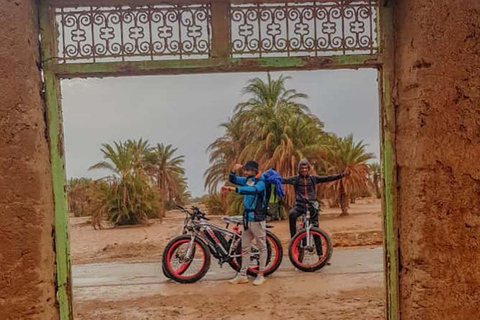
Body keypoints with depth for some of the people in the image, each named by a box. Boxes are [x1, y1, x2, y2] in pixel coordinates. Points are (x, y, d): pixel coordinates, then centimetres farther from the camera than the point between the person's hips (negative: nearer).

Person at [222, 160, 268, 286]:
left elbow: (251, 190, -33)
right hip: (247, 218, 8)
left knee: (262, 247, 4)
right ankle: (242, 275, 16)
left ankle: (261, 275, 12)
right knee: (245, 248, 9)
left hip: (257, 219, -8)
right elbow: (233, 179, 16)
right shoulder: (247, 180, 9)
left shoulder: (260, 183, -13)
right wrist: (234, 170, -5)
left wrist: (233, 189, -42)